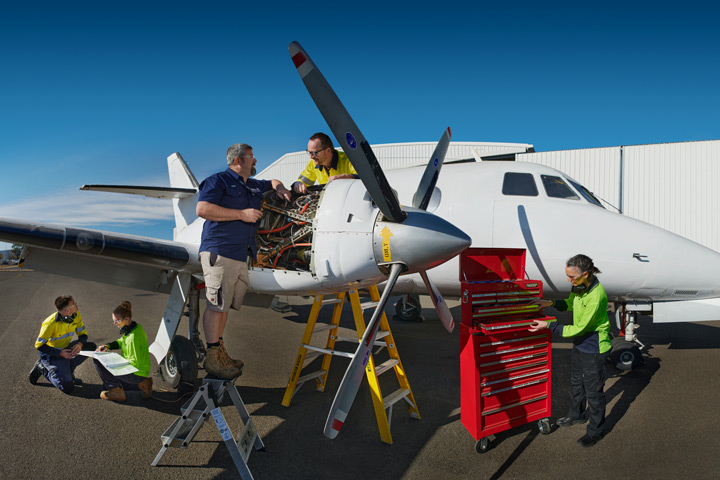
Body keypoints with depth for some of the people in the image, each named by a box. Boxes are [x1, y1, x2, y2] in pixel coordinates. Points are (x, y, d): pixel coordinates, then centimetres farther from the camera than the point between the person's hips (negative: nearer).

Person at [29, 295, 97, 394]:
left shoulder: (76, 316, -10)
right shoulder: (51, 323, -28)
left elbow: (83, 334, 0)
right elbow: (39, 345, -21)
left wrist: (80, 344, -23)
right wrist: (60, 353, -28)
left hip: (66, 348, 7)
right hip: (51, 354, -7)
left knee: (91, 347, -13)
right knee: (68, 388, -14)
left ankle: (67, 372, 4)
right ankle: (43, 368, 8)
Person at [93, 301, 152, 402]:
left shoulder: (134, 337, -29)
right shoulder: (135, 327, -1)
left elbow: (135, 363, -25)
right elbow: (121, 341, 18)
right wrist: (108, 346, 1)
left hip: (136, 374, -9)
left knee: (97, 362, -12)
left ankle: (116, 391, -2)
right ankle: (140, 384, 17)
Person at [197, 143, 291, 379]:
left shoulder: (253, 186, 22)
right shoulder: (219, 180, -1)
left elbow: (272, 182, 43)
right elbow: (202, 209, -15)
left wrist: (280, 188, 18)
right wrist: (242, 214, -15)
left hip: (240, 255, 8)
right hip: (219, 252, -8)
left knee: (224, 305, 12)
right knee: (216, 305, -6)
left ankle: (220, 352, 20)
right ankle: (212, 359, 1)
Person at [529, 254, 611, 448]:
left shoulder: (596, 296, -32)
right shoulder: (579, 286, -7)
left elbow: (579, 328, -27)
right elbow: (570, 303, 15)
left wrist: (548, 326, -23)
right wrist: (551, 303, -2)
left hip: (594, 348, -9)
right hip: (580, 344, 9)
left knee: (593, 389, 8)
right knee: (577, 381, 25)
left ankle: (595, 430, 27)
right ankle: (577, 415, 47)